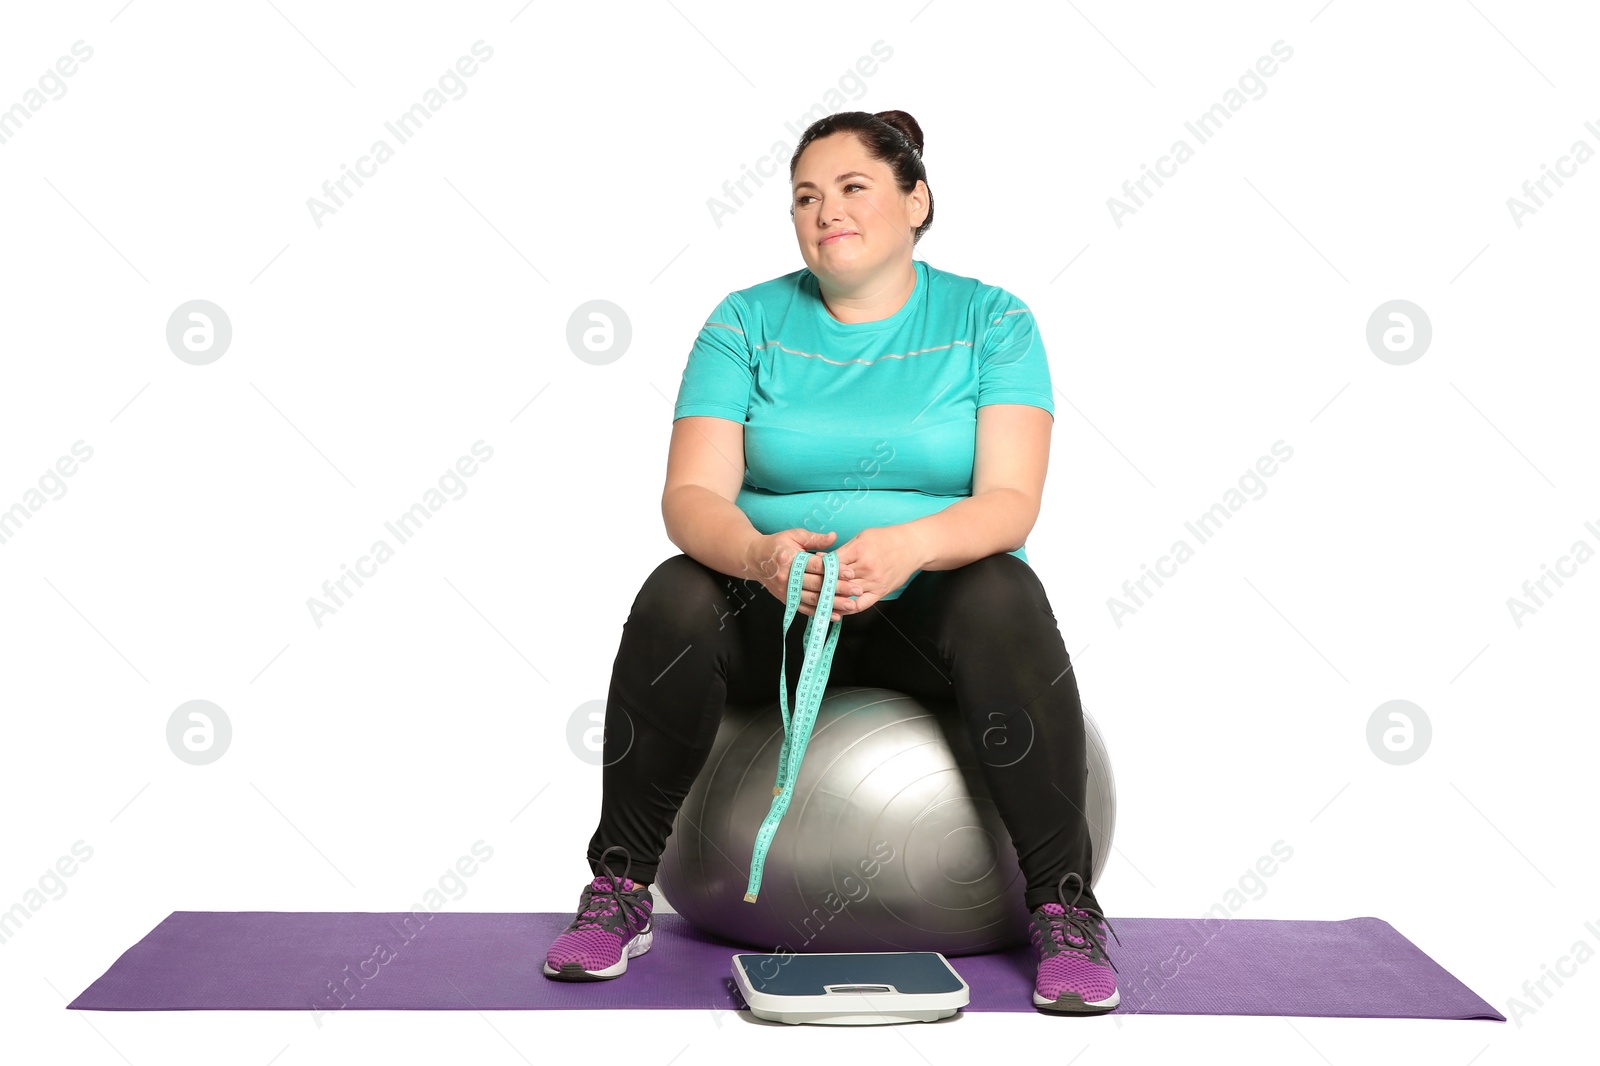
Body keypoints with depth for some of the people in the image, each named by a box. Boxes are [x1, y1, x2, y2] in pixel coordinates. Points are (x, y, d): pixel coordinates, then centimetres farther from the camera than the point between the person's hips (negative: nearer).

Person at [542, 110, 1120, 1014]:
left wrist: (909, 544, -35)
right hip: (776, 608, 1)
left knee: (1005, 596, -33)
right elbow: (692, 493, -9)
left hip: (933, 605, -1)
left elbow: (1011, 499, -13)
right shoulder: (747, 323, 3)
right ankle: (622, 890, -15)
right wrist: (758, 551, -33)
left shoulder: (990, 320, 0)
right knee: (675, 601, -29)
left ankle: (1066, 907, -22)